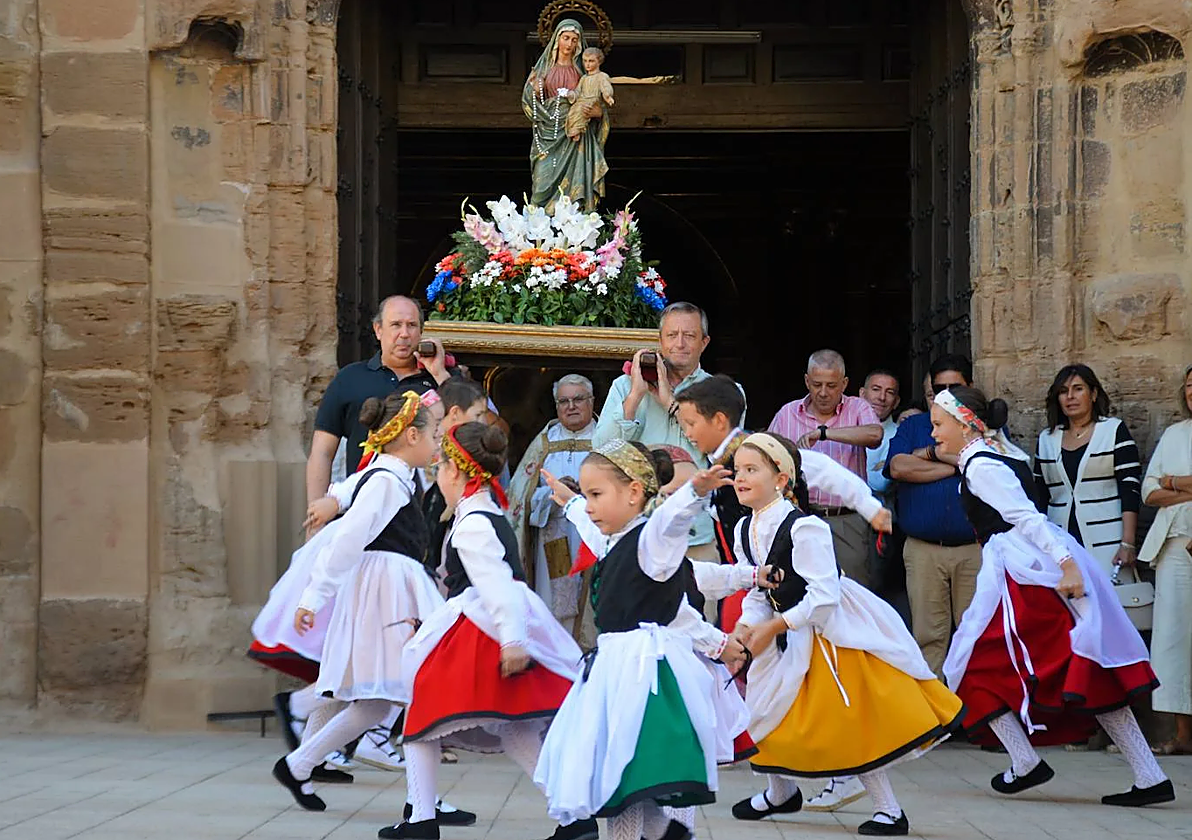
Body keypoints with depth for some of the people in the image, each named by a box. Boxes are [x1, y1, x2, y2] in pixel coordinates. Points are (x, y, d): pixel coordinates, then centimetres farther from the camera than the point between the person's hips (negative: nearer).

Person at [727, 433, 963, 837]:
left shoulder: (804, 528, -25)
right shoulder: (744, 530, -1)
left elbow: (823, 597, -27)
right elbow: (758, 592, 6)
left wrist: (773, 627, -24)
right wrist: (747, 627, -13)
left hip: (833, 629, -8)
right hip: (790, 635, 8)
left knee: (852, 724, -7)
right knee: (764, 709, 16)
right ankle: (780, 792, 39)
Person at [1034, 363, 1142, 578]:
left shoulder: (1114, 430, 3)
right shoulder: (1047, 439, 14)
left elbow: (1130, 490, -4)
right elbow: (1039, 497, 16)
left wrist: (1127, 544, -13)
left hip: (1106, 544, -3)